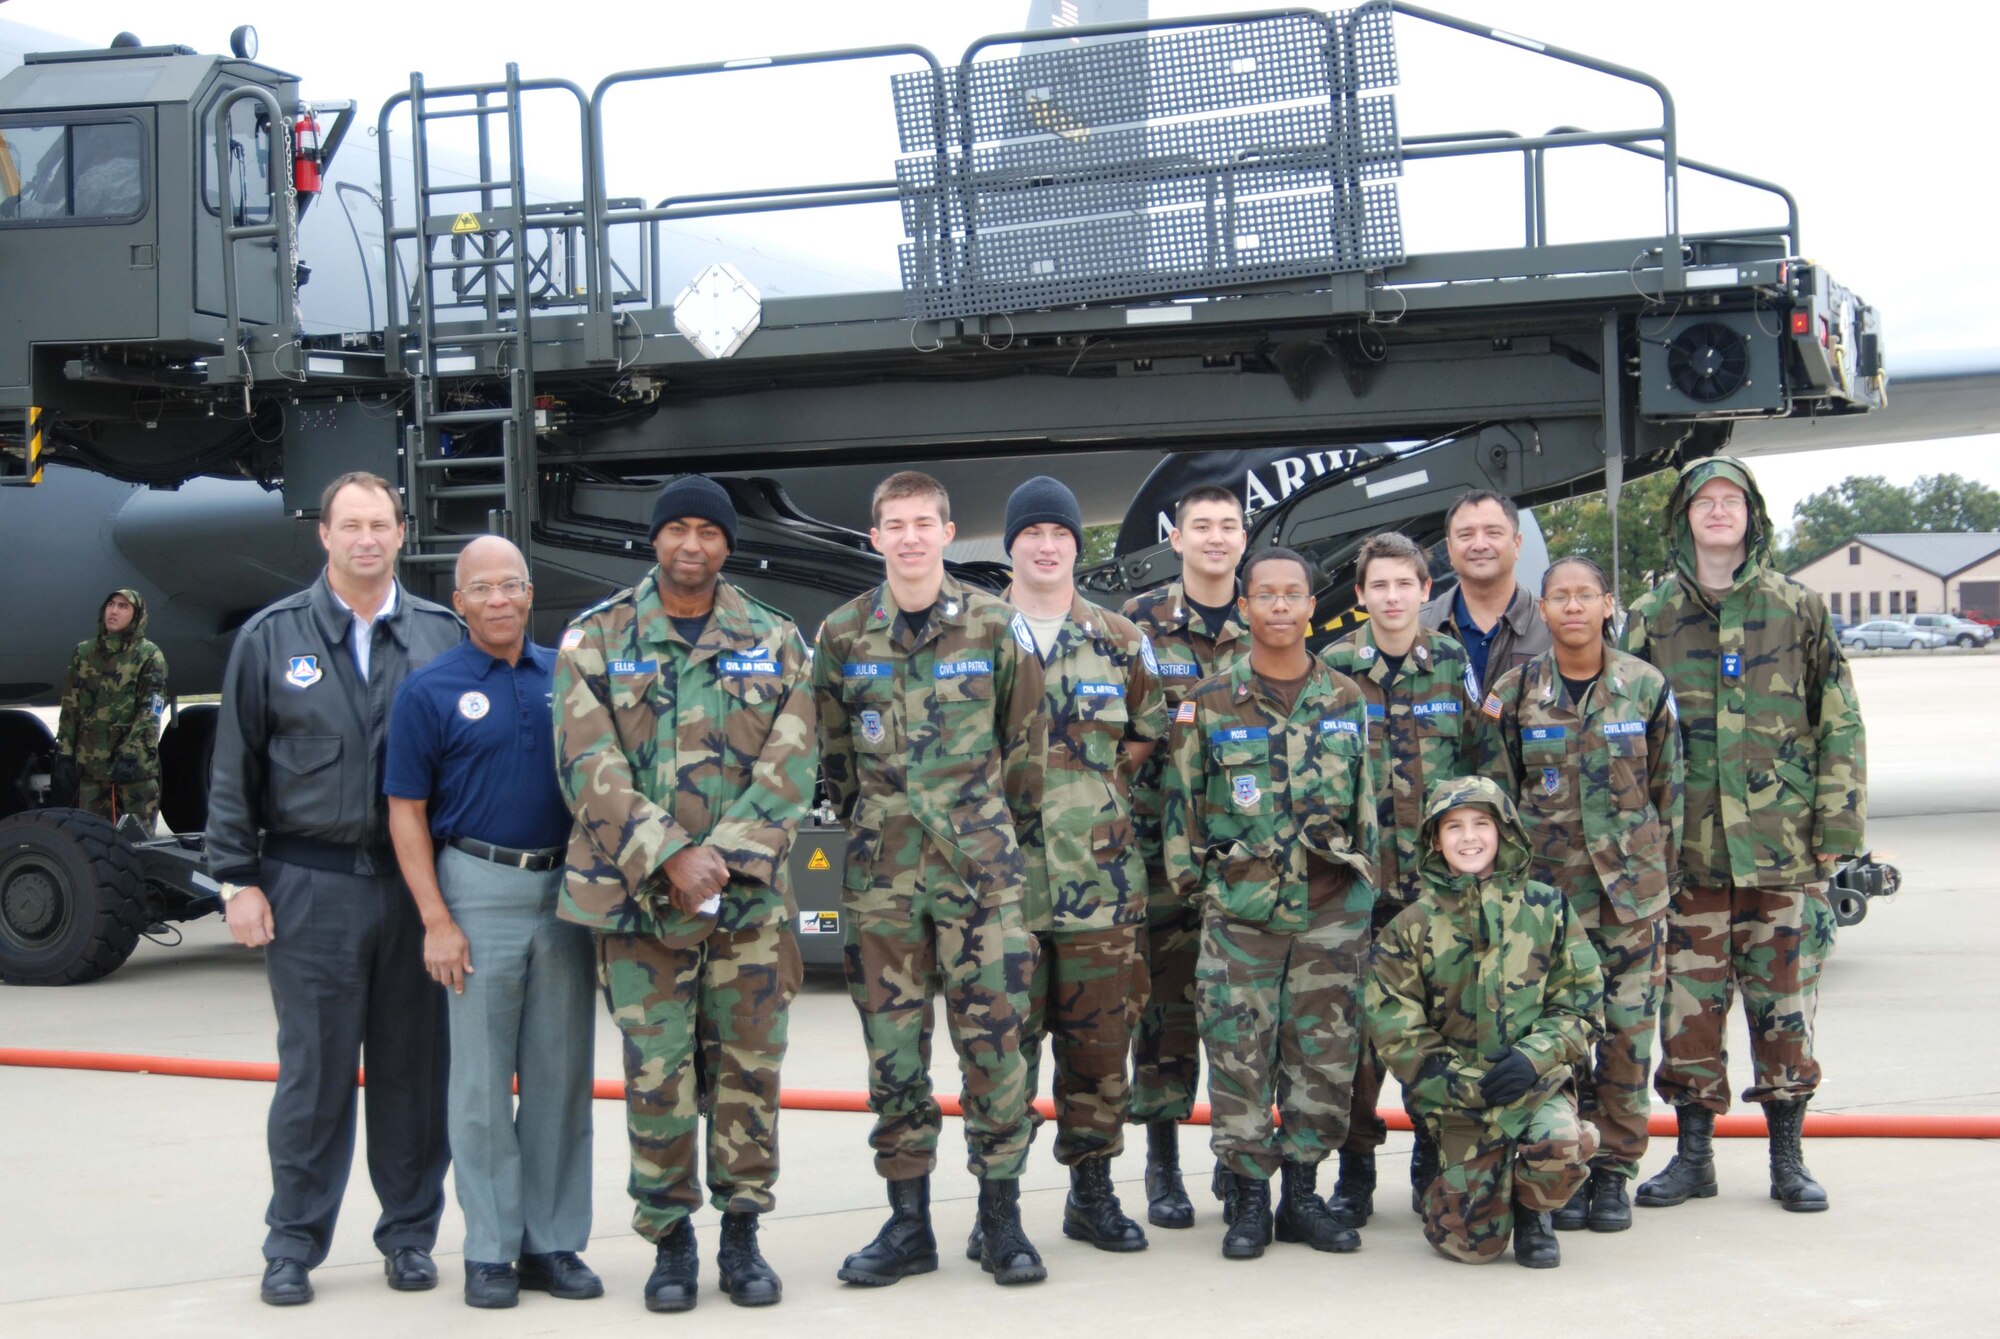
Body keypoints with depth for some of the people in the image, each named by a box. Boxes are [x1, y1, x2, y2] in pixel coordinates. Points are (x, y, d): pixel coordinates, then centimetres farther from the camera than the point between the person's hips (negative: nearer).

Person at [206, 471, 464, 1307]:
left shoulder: (442, 636, 5)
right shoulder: (271, 638, 3)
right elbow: (235, 769, 4)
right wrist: (239, 879, -1)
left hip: (418, 884, 1)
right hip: (312, 885, -1)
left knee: (413, 1069, 7)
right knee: (314, 1072, 3)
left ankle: (410, 1234, 19)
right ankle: (294, 1245, 13)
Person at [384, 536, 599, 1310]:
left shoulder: (567, 676, 7)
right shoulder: (431, 691, -2)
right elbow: (406, 813, -3)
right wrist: (436, 921, -10)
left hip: (566, 888, 3)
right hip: (480, 888, -3)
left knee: (562, 1077, 7)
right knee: (482, 1081, 1)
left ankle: (554, 1243, 15)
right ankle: (489, 1251, 8)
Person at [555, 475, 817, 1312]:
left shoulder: (775, 643, 8)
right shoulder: (595, 640, 4)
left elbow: (790, 766, 0)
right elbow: (589, 768, -5)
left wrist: (723, 855, -14)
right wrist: (670, 857, -16)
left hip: (749, 896, 1)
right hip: (637, 896, -1)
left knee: (749, 1068, 4)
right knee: (656, 1076, 0)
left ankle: (742, 1233, 16)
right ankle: (669, 1241, 12)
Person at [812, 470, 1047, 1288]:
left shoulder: (996, 626, 0)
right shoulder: (842, 635, 4)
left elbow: (1021, 733, 8)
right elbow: (830, 748, 14)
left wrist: (981, 813, 9)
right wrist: (866, 819, 13)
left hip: (980, 864, -1)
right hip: (880, 873, 2)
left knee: (994, 1038, -2)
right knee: (892, 1049, 4)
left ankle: (1001, 1217, 8)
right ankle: (908, 1224, 13)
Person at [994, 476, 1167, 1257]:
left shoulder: (1120, 642, 9)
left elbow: (1152, 733, 16)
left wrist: (1103, 797, 7)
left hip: (1099, 874, 2)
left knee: (1099, 1037, 6)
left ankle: (1093, 1190, 18)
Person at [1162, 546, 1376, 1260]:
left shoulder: (1347, 701, 9)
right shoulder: (1209, 704, 1)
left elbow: (1367, 799, 14)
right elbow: (1181, 800, 5)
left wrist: (1362, 879, 11)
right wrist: (1190, 879, 2)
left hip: (1331, 912, 2)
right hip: (1239, 912, -2)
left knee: (1324, 1057, 4)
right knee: (1239, 1055, -2)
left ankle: (1302, 1193, 16)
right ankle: (1248, 1196, 9)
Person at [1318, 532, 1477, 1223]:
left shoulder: (1454, 663, 5)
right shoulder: (1331, 668, 1)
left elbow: (1478, 761, 9)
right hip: (1359, 874, -1)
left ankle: (1434, 1165, 19)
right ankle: (1355, 1171, 11)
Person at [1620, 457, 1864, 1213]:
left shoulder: (1797, 610, 6)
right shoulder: (1650, 619, 8)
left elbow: (1839, 724, 5)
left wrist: (1838, 825, -2)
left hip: (1786, 846, -1)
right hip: (1687, 850, 1)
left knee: (1785, 1001, 3)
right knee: (1689, 1003, 3)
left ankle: (1789, 1158, 14)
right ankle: (1694, 1155, 15)